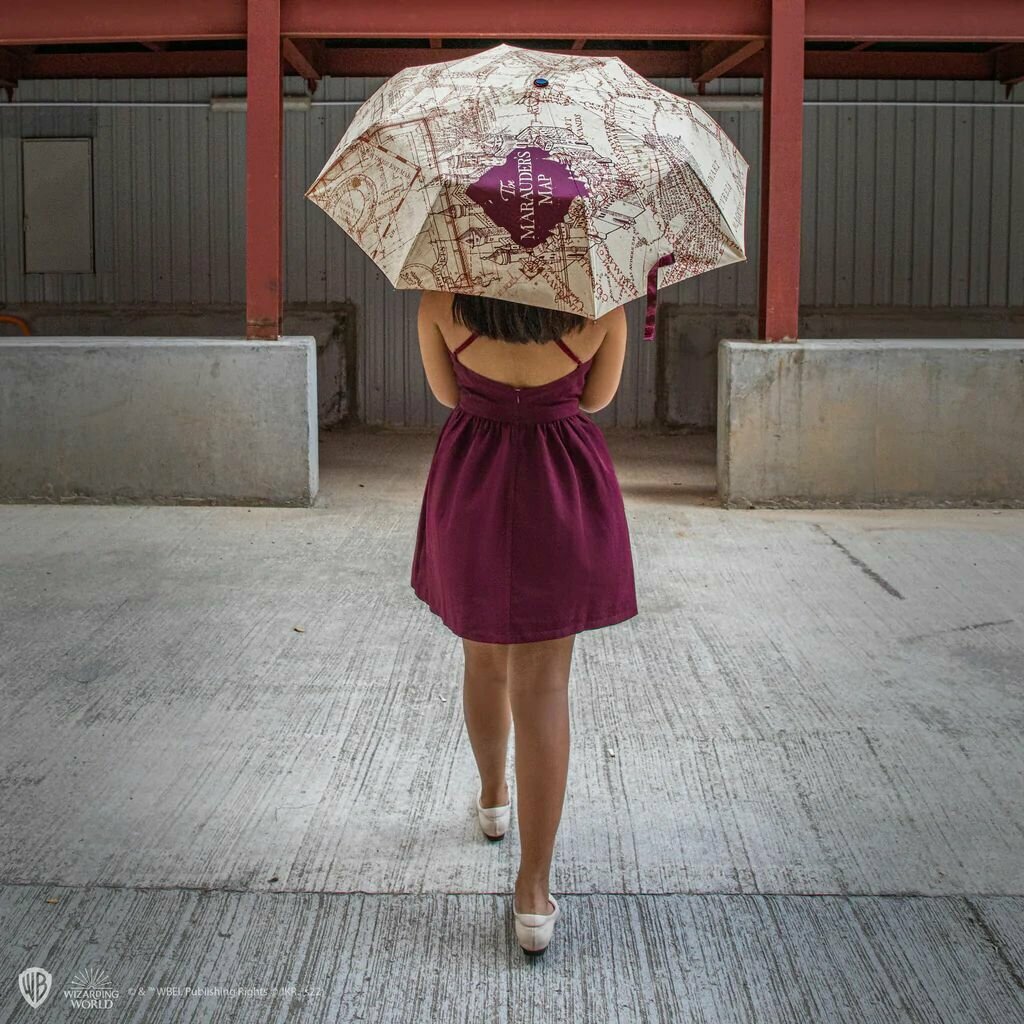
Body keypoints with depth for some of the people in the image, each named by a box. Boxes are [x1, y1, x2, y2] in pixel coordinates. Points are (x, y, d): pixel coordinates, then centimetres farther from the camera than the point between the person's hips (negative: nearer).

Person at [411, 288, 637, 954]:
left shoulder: (442, 300, -12)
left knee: (485, 657, 23)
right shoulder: (598, 301, -13)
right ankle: (534, 892, 2)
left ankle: (494, 798, 47)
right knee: (544, 685, 2)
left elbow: (446, 392, 4)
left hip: (472, 488, 1)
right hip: (564, 491, -1)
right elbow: (597, 397, 2)